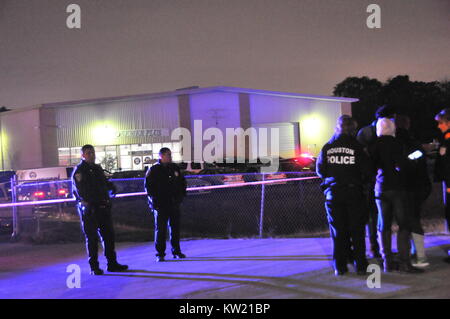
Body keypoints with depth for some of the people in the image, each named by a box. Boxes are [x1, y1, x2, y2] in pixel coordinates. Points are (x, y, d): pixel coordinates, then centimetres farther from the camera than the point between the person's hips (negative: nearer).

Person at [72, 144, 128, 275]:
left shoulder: (98, 169, 18)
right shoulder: (79, 171, -6)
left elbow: (105, 183, 27)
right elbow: (80, 191, -15)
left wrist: (111, 186, 4)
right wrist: (90, 203, -24)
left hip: (103, 208, 7)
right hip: (88, 209, -7)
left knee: (109, 235, 10)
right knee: (92, 238, -2)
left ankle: (112, 263, 18)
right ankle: (94, 267, 4)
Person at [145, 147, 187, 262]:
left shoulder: (175, 168, 10)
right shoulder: (154, 170, -4)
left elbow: (182, 182, 20)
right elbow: (148, 186, -4)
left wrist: (181, 195, 10)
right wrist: (154, 199, -11)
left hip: (174, 204, 5)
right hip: (160, 205, -5)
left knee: (175, 228, 9)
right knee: (160, 229, -3)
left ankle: (176, 251, 19)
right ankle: (160, 254, 2)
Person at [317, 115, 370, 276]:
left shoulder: (327, 148, 0)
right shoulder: (356, 147, -7)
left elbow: (320, 170, 4)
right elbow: (366, 170, -6)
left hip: (333, 193, 2)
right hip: (353, 192, -2)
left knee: (338, 232, 7)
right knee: (357, 230, 5)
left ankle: (340, 266, 8)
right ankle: (360, 265, 7)